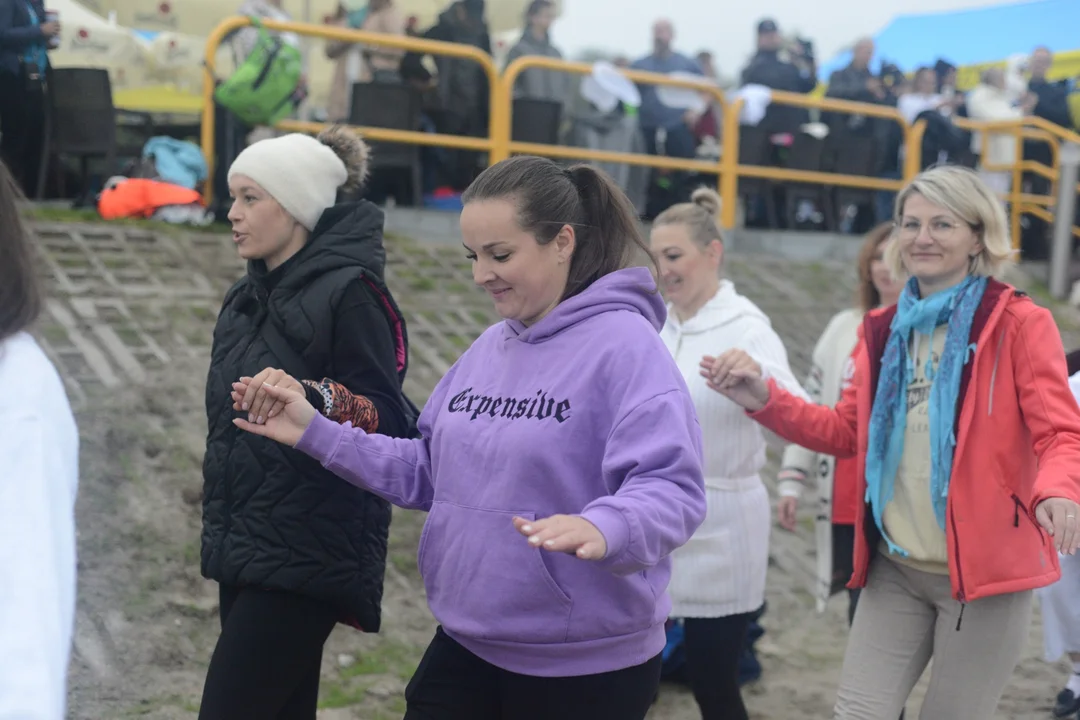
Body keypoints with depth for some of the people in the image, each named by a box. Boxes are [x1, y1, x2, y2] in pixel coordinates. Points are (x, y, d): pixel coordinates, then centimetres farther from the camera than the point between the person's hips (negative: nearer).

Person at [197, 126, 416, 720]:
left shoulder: (349, 292, -12)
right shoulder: (247, 298, 13)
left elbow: (389, 421, -17)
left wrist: (313, 397, -36)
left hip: (305, 558, -8)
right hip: (243, 551, 8)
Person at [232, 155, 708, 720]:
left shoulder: (625, 346, -16)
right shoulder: (489, 349, 7)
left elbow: (673, 490, -25)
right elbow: (430, 472, 12)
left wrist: (601, 527, -45)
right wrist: (317, 435, 4)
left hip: (586, 666, -6)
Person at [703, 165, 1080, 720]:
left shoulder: (1019, 322, -7)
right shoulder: (885, 330, 10)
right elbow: (848, 432, 14)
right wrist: (764, 399, 0)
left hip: (983, 567, -5)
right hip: (895, 568, 5)